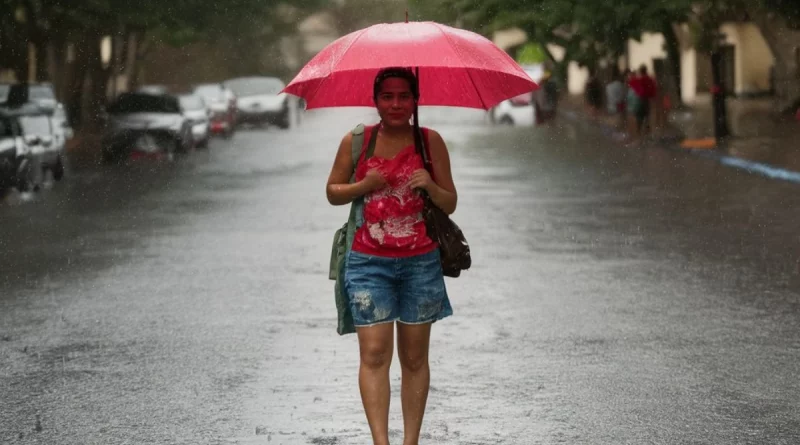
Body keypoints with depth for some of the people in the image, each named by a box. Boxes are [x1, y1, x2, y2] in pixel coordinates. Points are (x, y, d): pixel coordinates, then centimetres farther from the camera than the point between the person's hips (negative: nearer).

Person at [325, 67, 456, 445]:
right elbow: (332, 193, 10)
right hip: (368, 262, -1)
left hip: (420, 262, 1)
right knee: (374, 353, -10)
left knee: (414, 358, 4)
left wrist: (431, 187, -16)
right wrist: (364, 185, -10)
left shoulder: (431, 142, 2)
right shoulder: (356, 141, 2)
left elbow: (450, 204, 6)